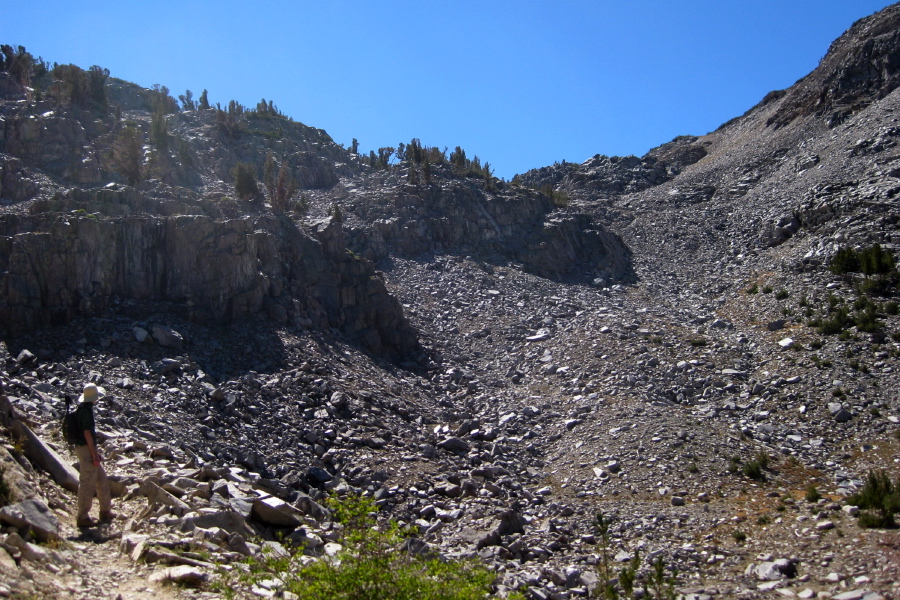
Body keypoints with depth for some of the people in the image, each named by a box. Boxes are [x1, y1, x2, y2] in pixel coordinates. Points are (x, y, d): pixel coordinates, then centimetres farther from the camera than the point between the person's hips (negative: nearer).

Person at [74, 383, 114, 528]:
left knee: (102, 479, 17)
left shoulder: (82, 409, 13)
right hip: (86, 450, -10)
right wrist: (94, 454, -19)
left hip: (88, 449, 10)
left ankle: (106, 512, 25)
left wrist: (95, 451, 24)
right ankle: (83, 517, 2)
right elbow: (87, 433, -20)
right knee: (87, 483, -5)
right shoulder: (86, 411, -17)